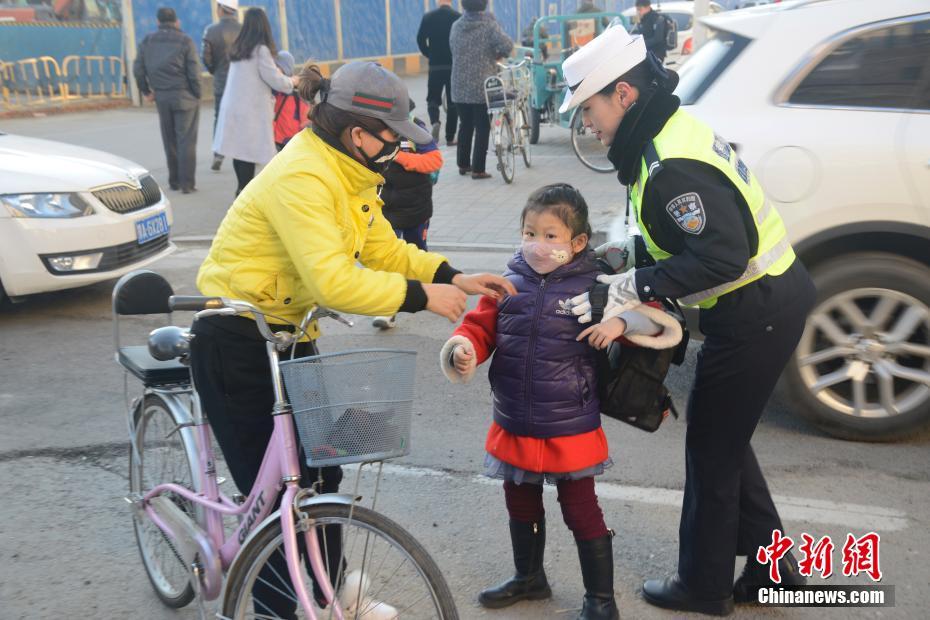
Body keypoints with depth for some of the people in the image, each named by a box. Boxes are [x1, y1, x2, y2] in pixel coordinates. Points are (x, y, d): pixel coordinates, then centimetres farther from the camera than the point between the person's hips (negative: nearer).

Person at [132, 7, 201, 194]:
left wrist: (146, 91, 15)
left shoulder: (147, 41, 6)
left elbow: (138, 69, 5)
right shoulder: (185, 41, -7)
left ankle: (174, 181, 18)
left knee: (169, 141, 13)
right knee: (186, 141, -1)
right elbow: (194, 73, -12)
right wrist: (197, 94, -2)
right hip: (184, 96, -4)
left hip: (161, 97, 4)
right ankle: (187, 183, -4)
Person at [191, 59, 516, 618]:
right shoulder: (301, 178, -27)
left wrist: (454, 278, -5)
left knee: (320, 469, 12)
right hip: (235, 344, -9)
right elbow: (334, 281, -35)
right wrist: (421, 296, -26)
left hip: (286, 334, 9)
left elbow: (384, 248, 8)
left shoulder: (349, 174, 4)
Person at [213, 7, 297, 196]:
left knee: (239, 149, 10)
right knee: (250, 151, -3)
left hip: (233, 107, 7)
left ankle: (242, 190, 17)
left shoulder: (238, 48, 11)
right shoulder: (261, 49, -9)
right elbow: (275, 80, -8)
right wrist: (292, 81, 12)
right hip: (251, 109, -7)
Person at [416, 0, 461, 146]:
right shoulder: (459, 17, -5)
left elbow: (420, 40, -3)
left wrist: (430, 55, 10)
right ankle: (450, 137, 7)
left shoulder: (428, 17, -2)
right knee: (453, 101, 7)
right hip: (455, 65, 0)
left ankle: (435, 121, -18)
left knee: (433, 98, 12)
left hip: (435, 65, 1)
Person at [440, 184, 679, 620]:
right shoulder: (508, 285, -1)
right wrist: (462, 349, -18)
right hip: (514, 429, 5)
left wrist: (620, 323, -29)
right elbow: (480, 326, 3)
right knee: (521, 506, 23)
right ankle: (528, 577, 46)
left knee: (582, 512, 7)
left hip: (571, 432, -5)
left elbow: (652, 317, -9)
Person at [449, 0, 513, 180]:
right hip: (482, 86, -5)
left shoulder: (456, 26, 7)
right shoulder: (489, 24, -8)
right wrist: (499, 54, 0)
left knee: (465, 125, 16)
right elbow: (507, 44, -20)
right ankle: (478, 169, -1)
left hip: (460, 87, 5)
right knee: (482, 128, 1)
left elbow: (453, 49, 14)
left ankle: (463, 164, 23)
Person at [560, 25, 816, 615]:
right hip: (769, 296, 10)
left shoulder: (673, 165, -25)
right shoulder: (676, 131, 7)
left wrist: (634, 287, -27)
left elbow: (723, 256, -30)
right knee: (726, 438, 20)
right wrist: (628, 253, 6)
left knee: (711, 446, 5)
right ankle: (771, 564, 32)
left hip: (756, 313, -10)